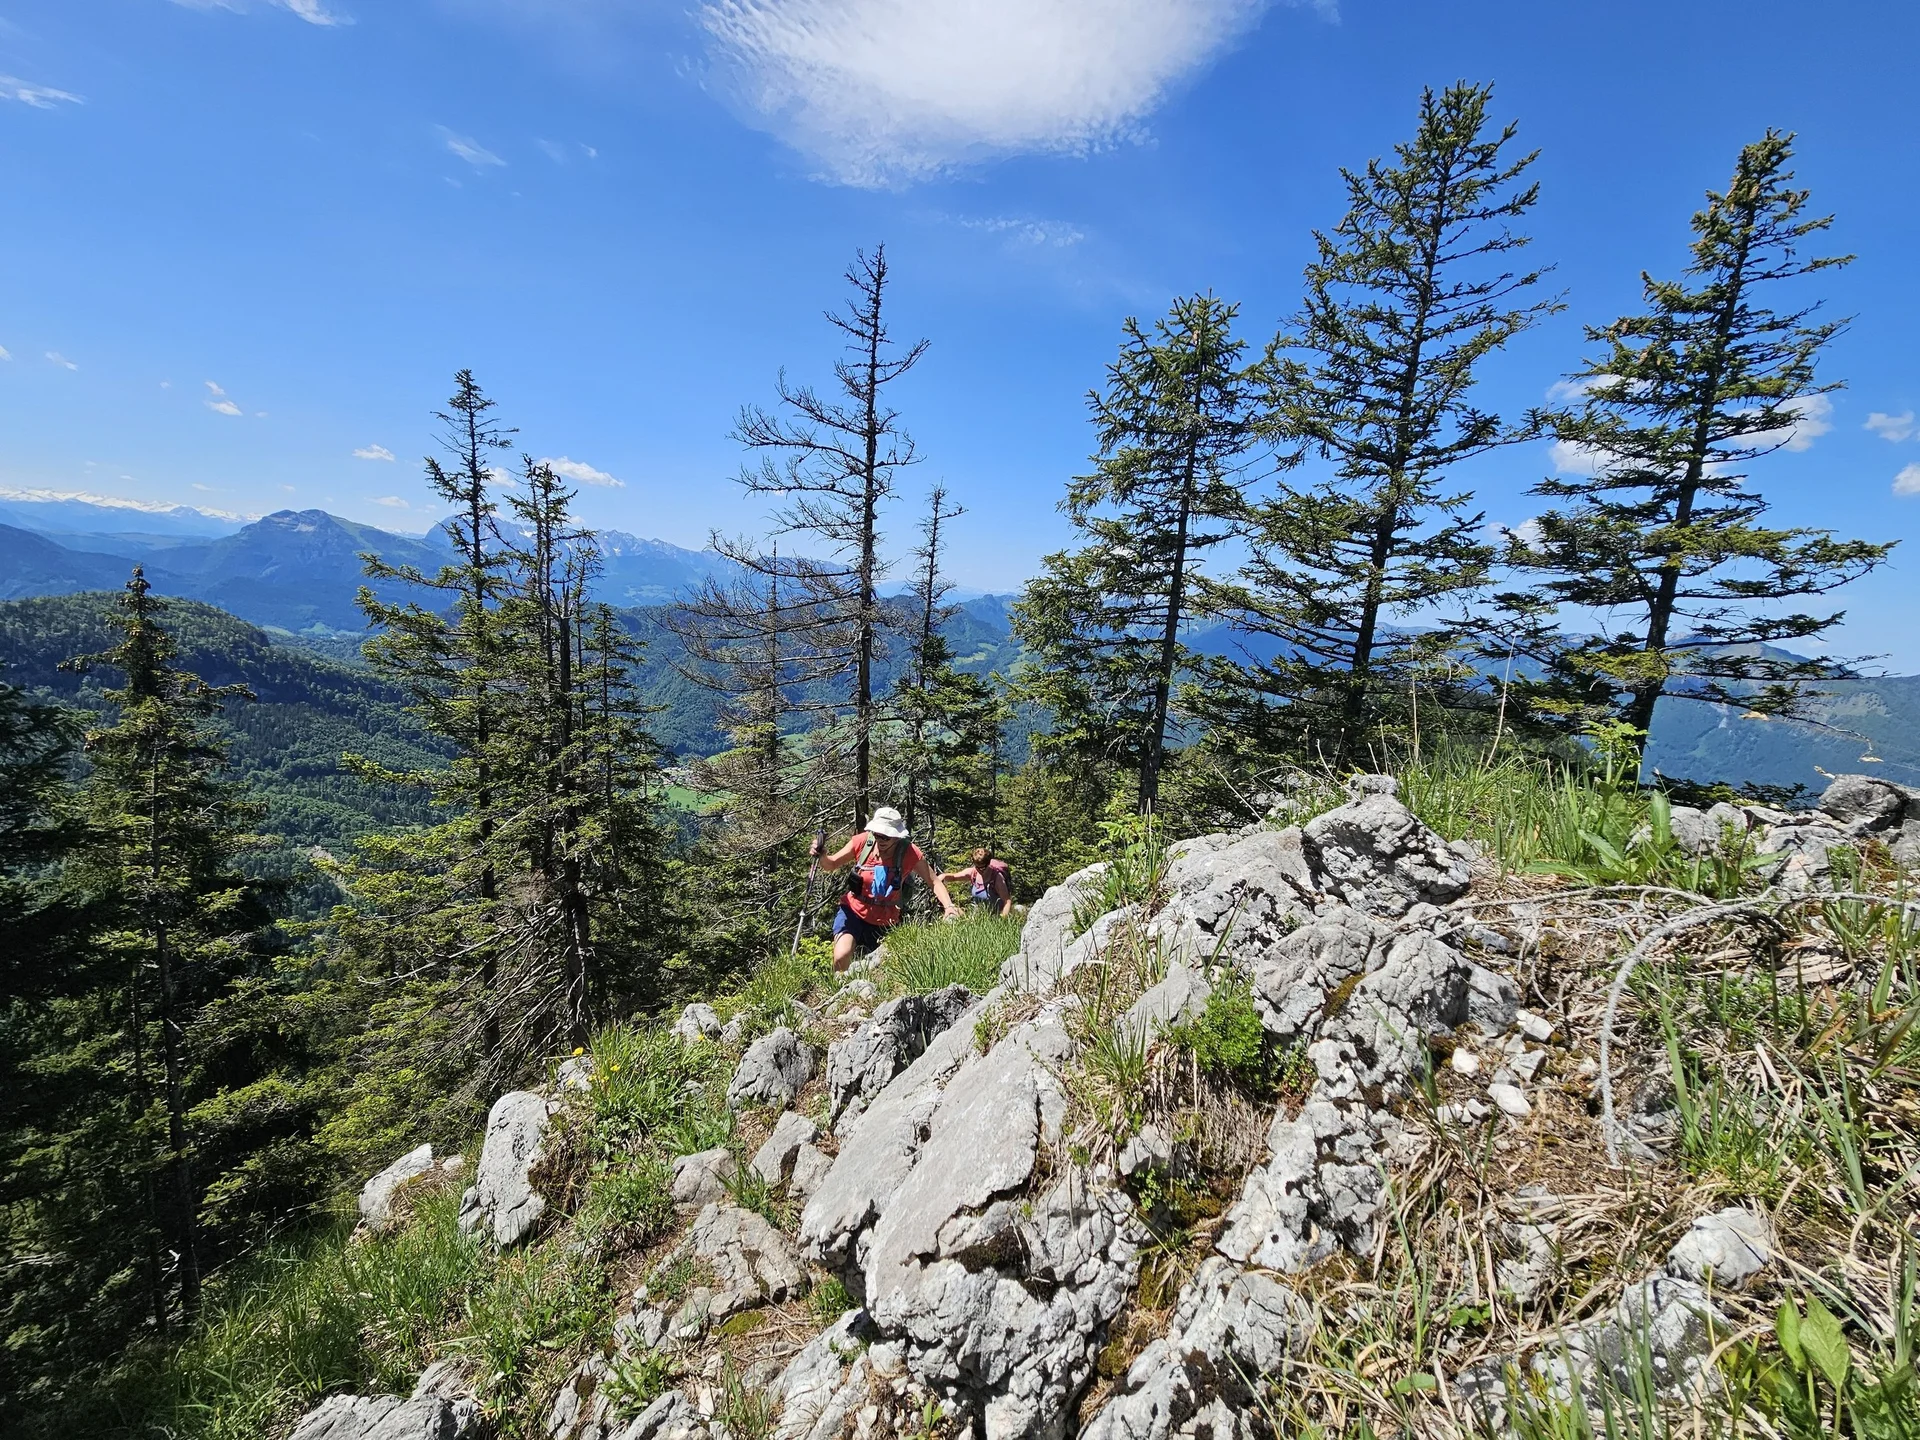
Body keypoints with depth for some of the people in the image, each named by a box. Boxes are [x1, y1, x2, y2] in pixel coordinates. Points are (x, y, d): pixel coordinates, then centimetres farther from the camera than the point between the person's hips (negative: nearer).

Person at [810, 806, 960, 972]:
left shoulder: (909, 852, -18)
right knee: (842, 956, -24)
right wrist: (821, 856, -25)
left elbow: (934, 882, -10)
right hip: (853, 911, -1)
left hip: (884, 921, 1)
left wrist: (949, 906, -26)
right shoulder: (863, 842, -15)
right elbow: (831, 865, -3)